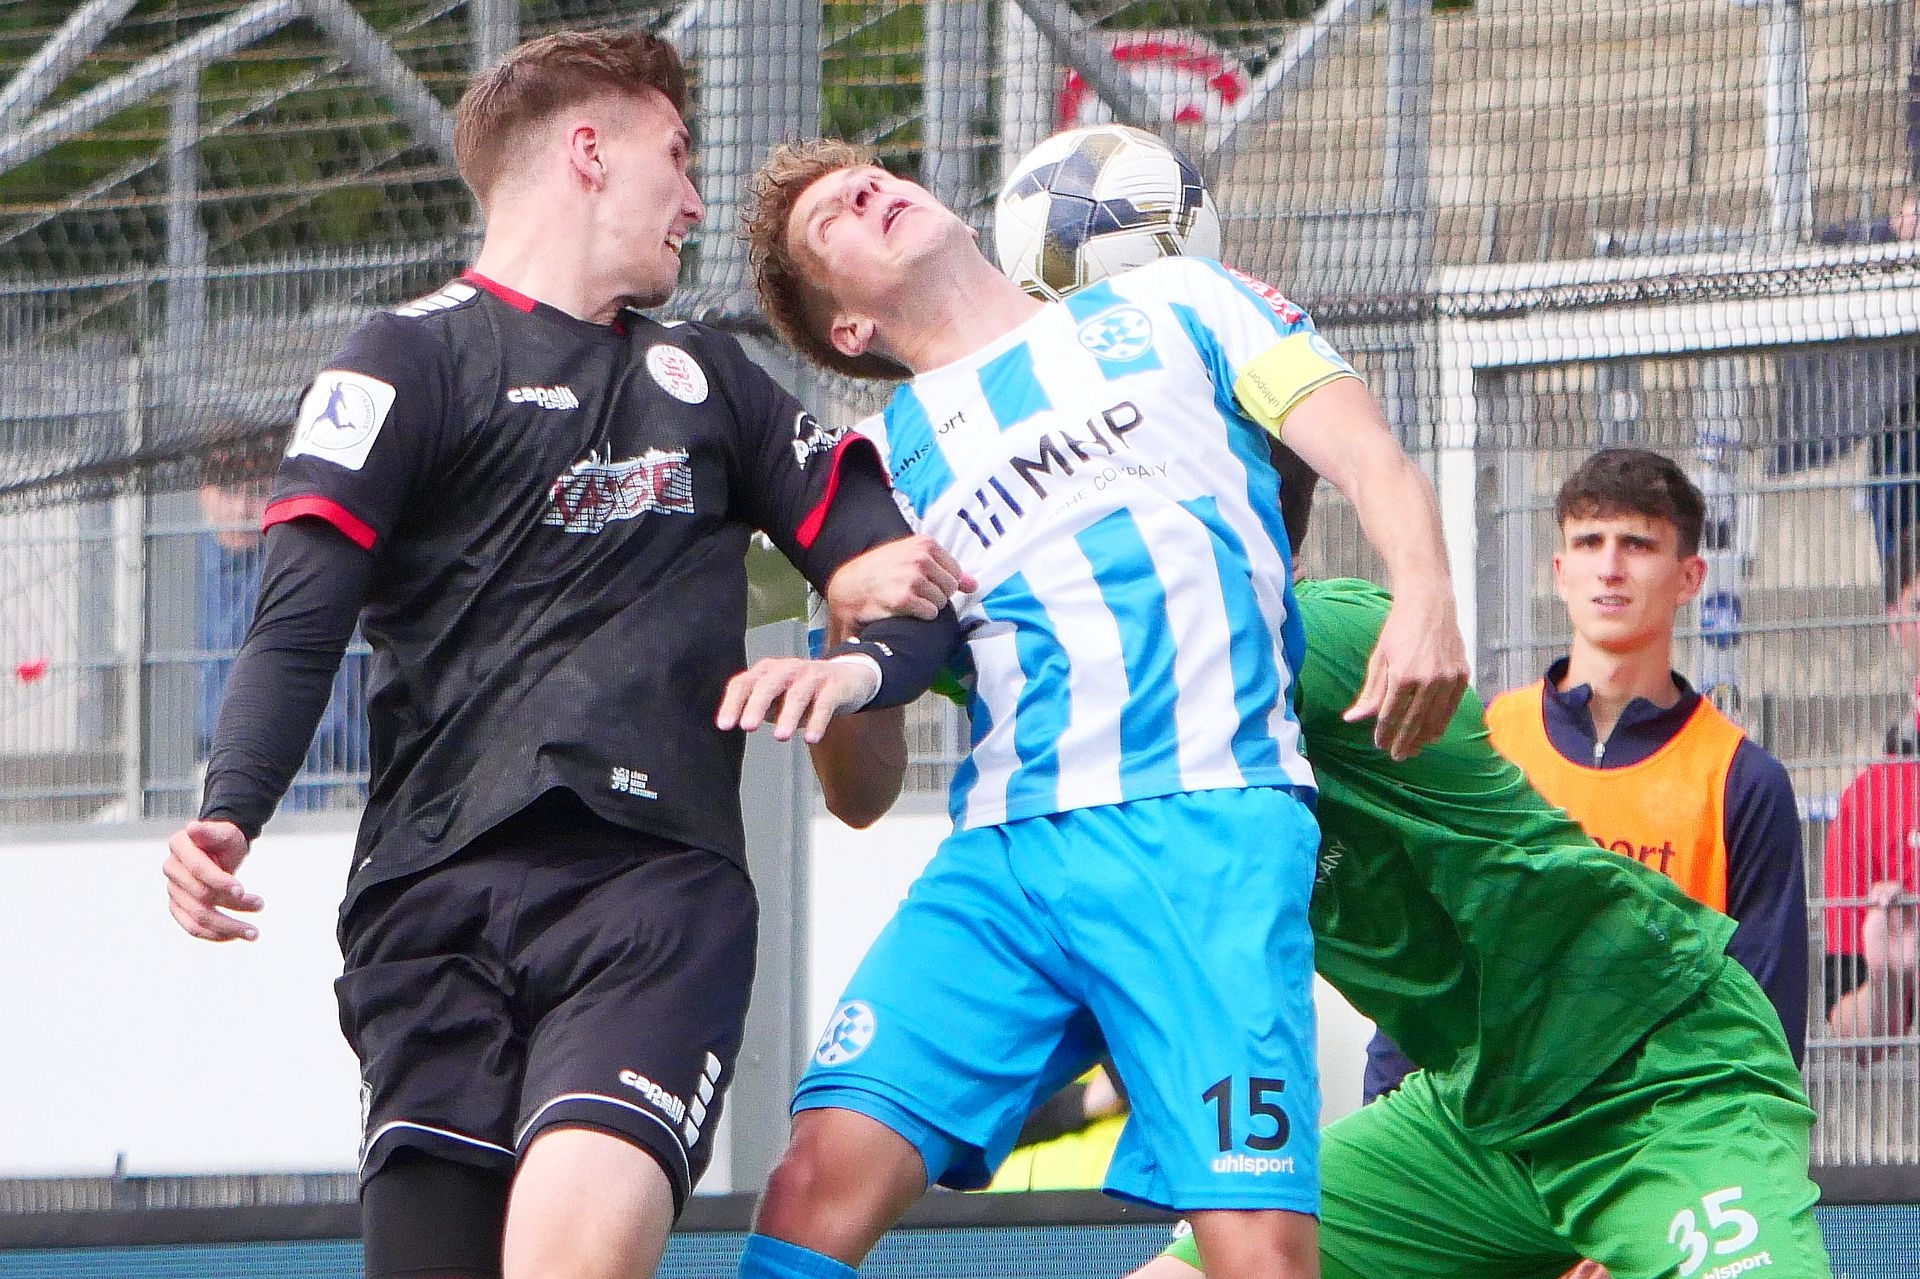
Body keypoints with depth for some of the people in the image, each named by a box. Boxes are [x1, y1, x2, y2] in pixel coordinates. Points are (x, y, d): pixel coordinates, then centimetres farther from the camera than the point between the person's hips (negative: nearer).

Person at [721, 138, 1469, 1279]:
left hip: (1206, 831, -3)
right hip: (998, 851, 3)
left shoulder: (1172, 307, 17)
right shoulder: (885, 458, 22)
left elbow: (1368, 455, 5)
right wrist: (828, 681, -5)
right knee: (820, 1182, -15)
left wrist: (1424, 597, -16)